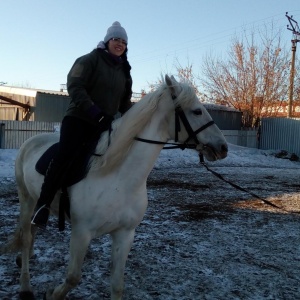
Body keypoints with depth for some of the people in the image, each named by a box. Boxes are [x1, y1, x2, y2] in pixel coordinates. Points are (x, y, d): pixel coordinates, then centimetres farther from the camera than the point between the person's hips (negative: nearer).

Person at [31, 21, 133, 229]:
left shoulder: (124, 71, 17)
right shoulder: (90, 60, -1)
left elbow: (125, 101, 22)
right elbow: (74, 86, -14)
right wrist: (92, 109, -26)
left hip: (105, 124, 7)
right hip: (79, 119, -6)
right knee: (66, 156, -23)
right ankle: (43, 205, -17)